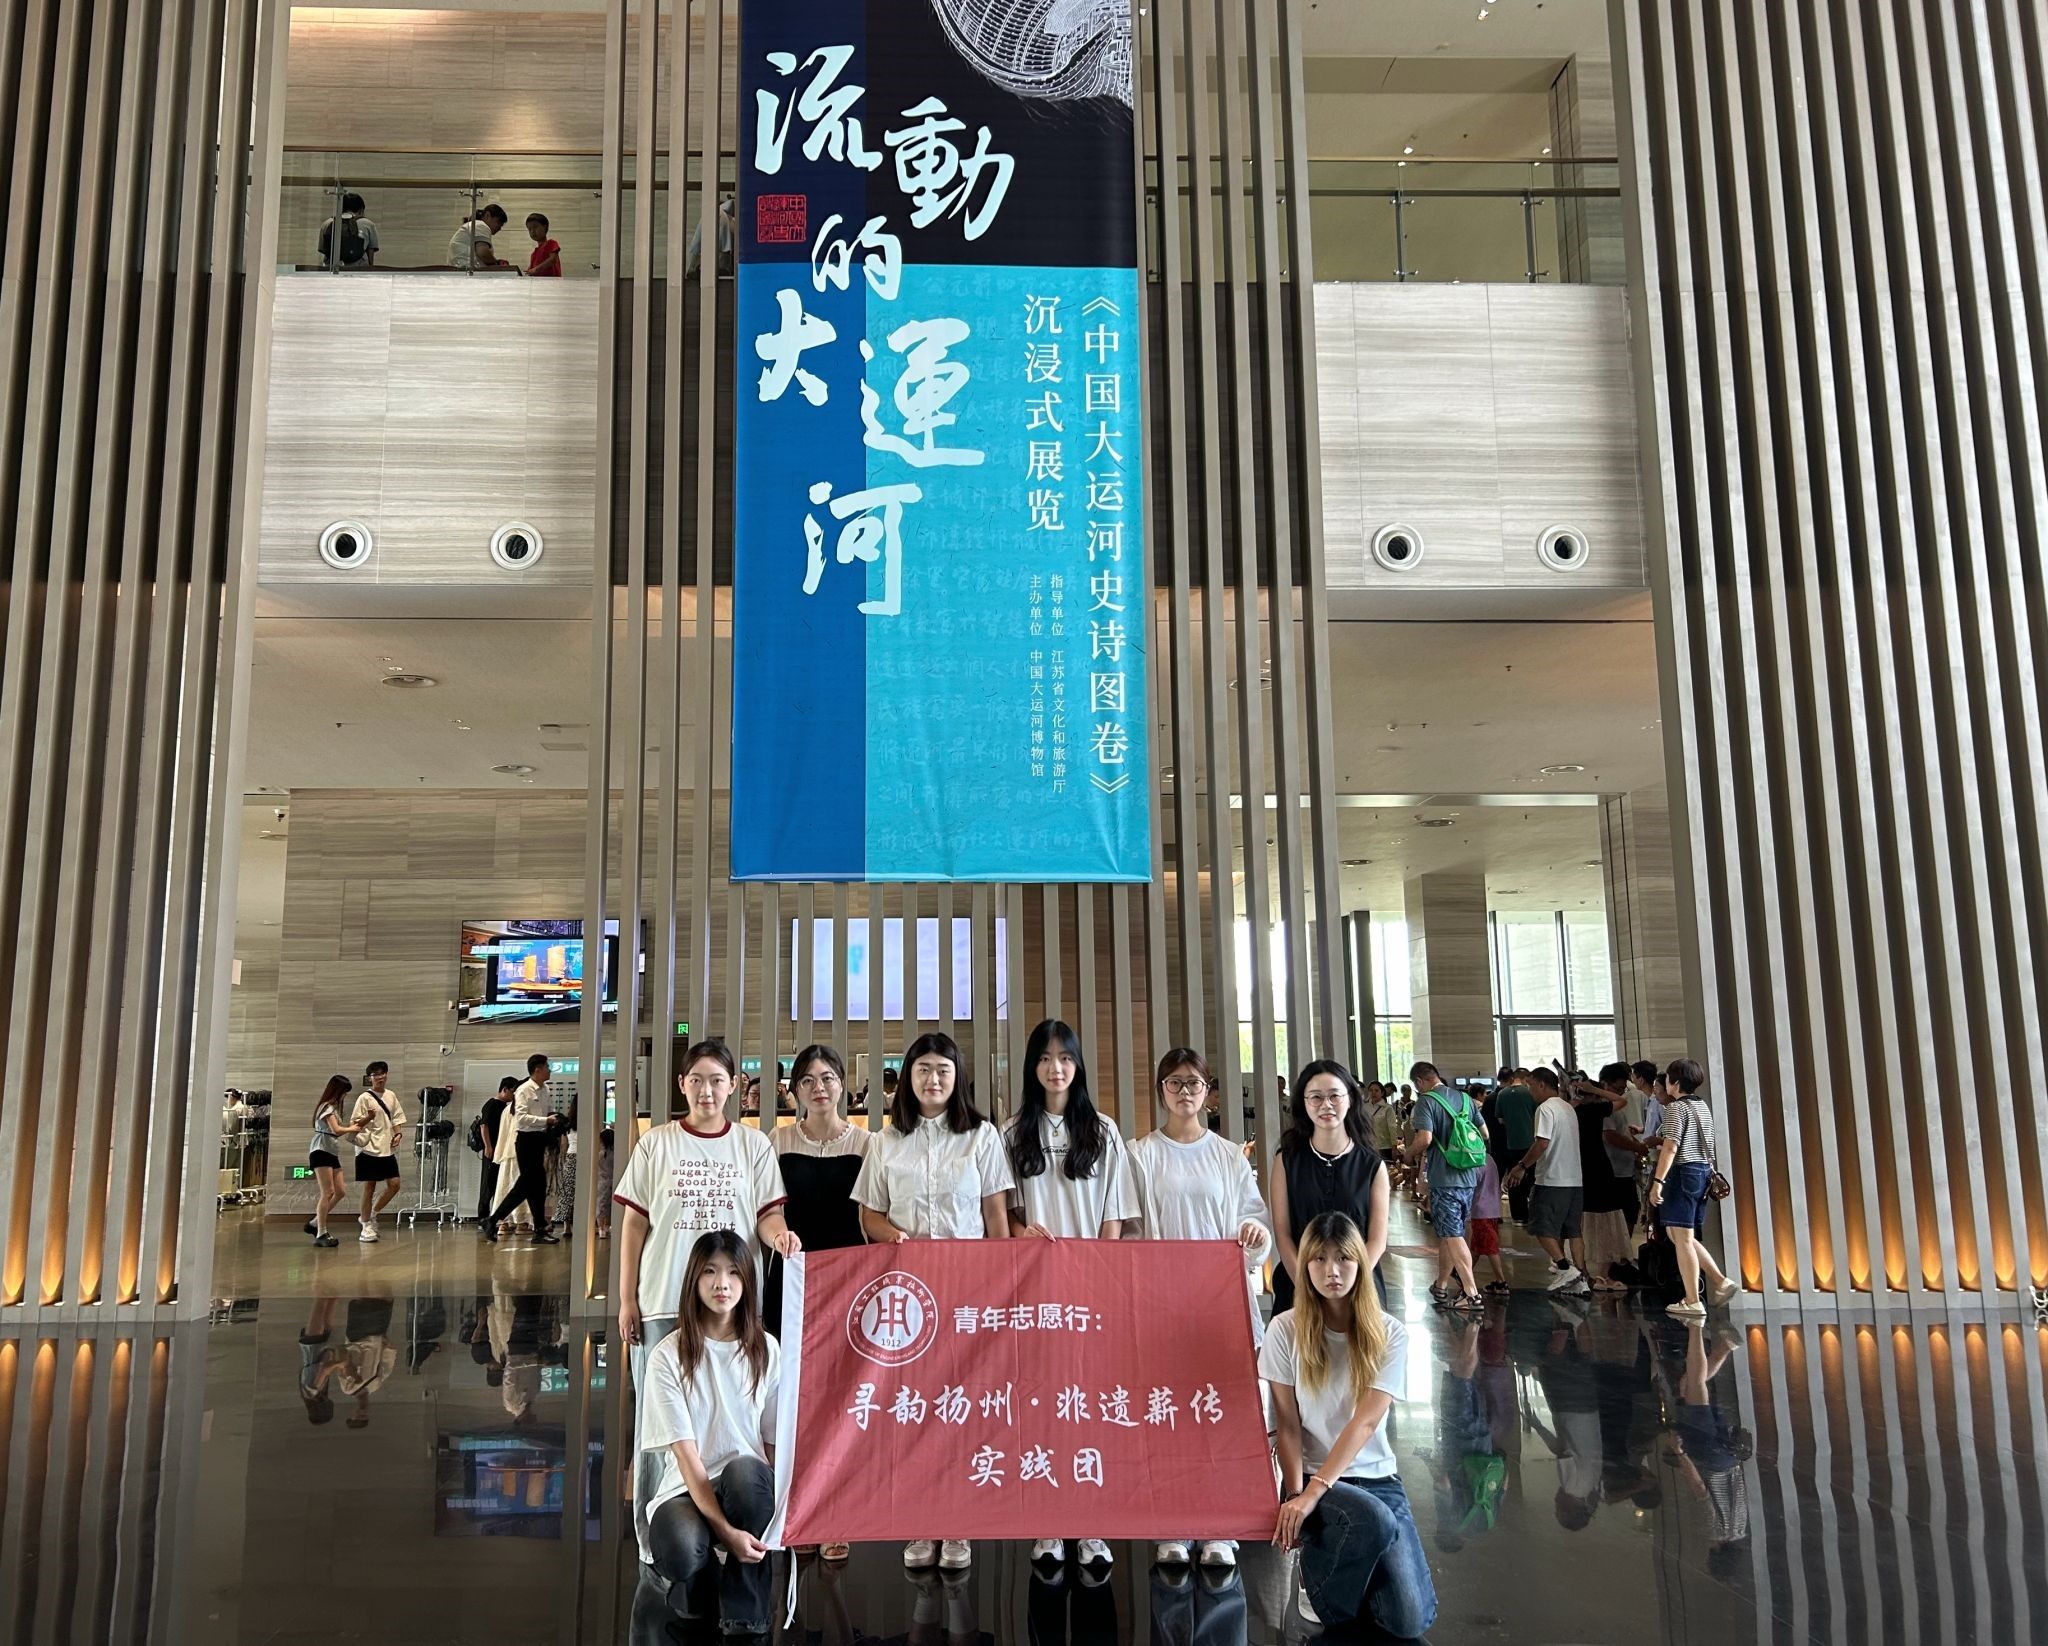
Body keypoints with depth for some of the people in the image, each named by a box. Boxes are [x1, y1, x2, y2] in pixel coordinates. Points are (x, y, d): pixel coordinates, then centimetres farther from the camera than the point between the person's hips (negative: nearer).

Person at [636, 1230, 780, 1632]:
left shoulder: (767, 1351, 1)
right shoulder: (669, 1355, -6)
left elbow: (777, 1447, 0)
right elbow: (686, 1455, -13)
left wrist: (781, 1517, -18)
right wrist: (726, 1531, -24)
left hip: (749, 1489, 2)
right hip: (686, 1491, -1)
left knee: (744, 1469, -36)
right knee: (682, 1549, -37)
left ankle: (743, 1618, -17)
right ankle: (691, 1581, 3)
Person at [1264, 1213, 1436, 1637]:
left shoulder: (1390, 1334, -5)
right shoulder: (1285, 1330, -6)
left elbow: (1366, 1422, -15)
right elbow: (1287, 1426, -5)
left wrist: (1314, 1493, -23)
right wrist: (1295, 1494, -18)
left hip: (1376, 1475, 2)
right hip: (1310, 1476, -2)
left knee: (1411, 1620, -13)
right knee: (1375, 1521, -34)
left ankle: (1335, 1555, 16)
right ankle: (1318, 1572, -2)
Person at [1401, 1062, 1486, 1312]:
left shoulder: (1426, 1101, -10)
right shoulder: (1464, 1098, 11)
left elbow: (1425, 1138, -21)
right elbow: (1484, 1134, 16)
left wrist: (1411, 1153, -2)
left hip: (1444, 1179, -7)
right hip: (1468, 1177, 7)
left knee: (1453, 1236, -3)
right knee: (1447, 1233, 18)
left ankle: (1472, 1293, -7)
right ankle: (1441, 1287, 27)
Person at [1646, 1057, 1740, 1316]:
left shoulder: (1676, 1108, -12)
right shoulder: (1703, 1106, 15)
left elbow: (1670, 1148, -20)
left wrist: (1657, 1181, -22)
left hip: (1683, 1172, -9)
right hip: (1704, 1172, 9)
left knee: (1682, 1239, -4)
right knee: (1681, 1235, 18)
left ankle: (1693, 1302, -3)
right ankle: (1720, 1282, 11)